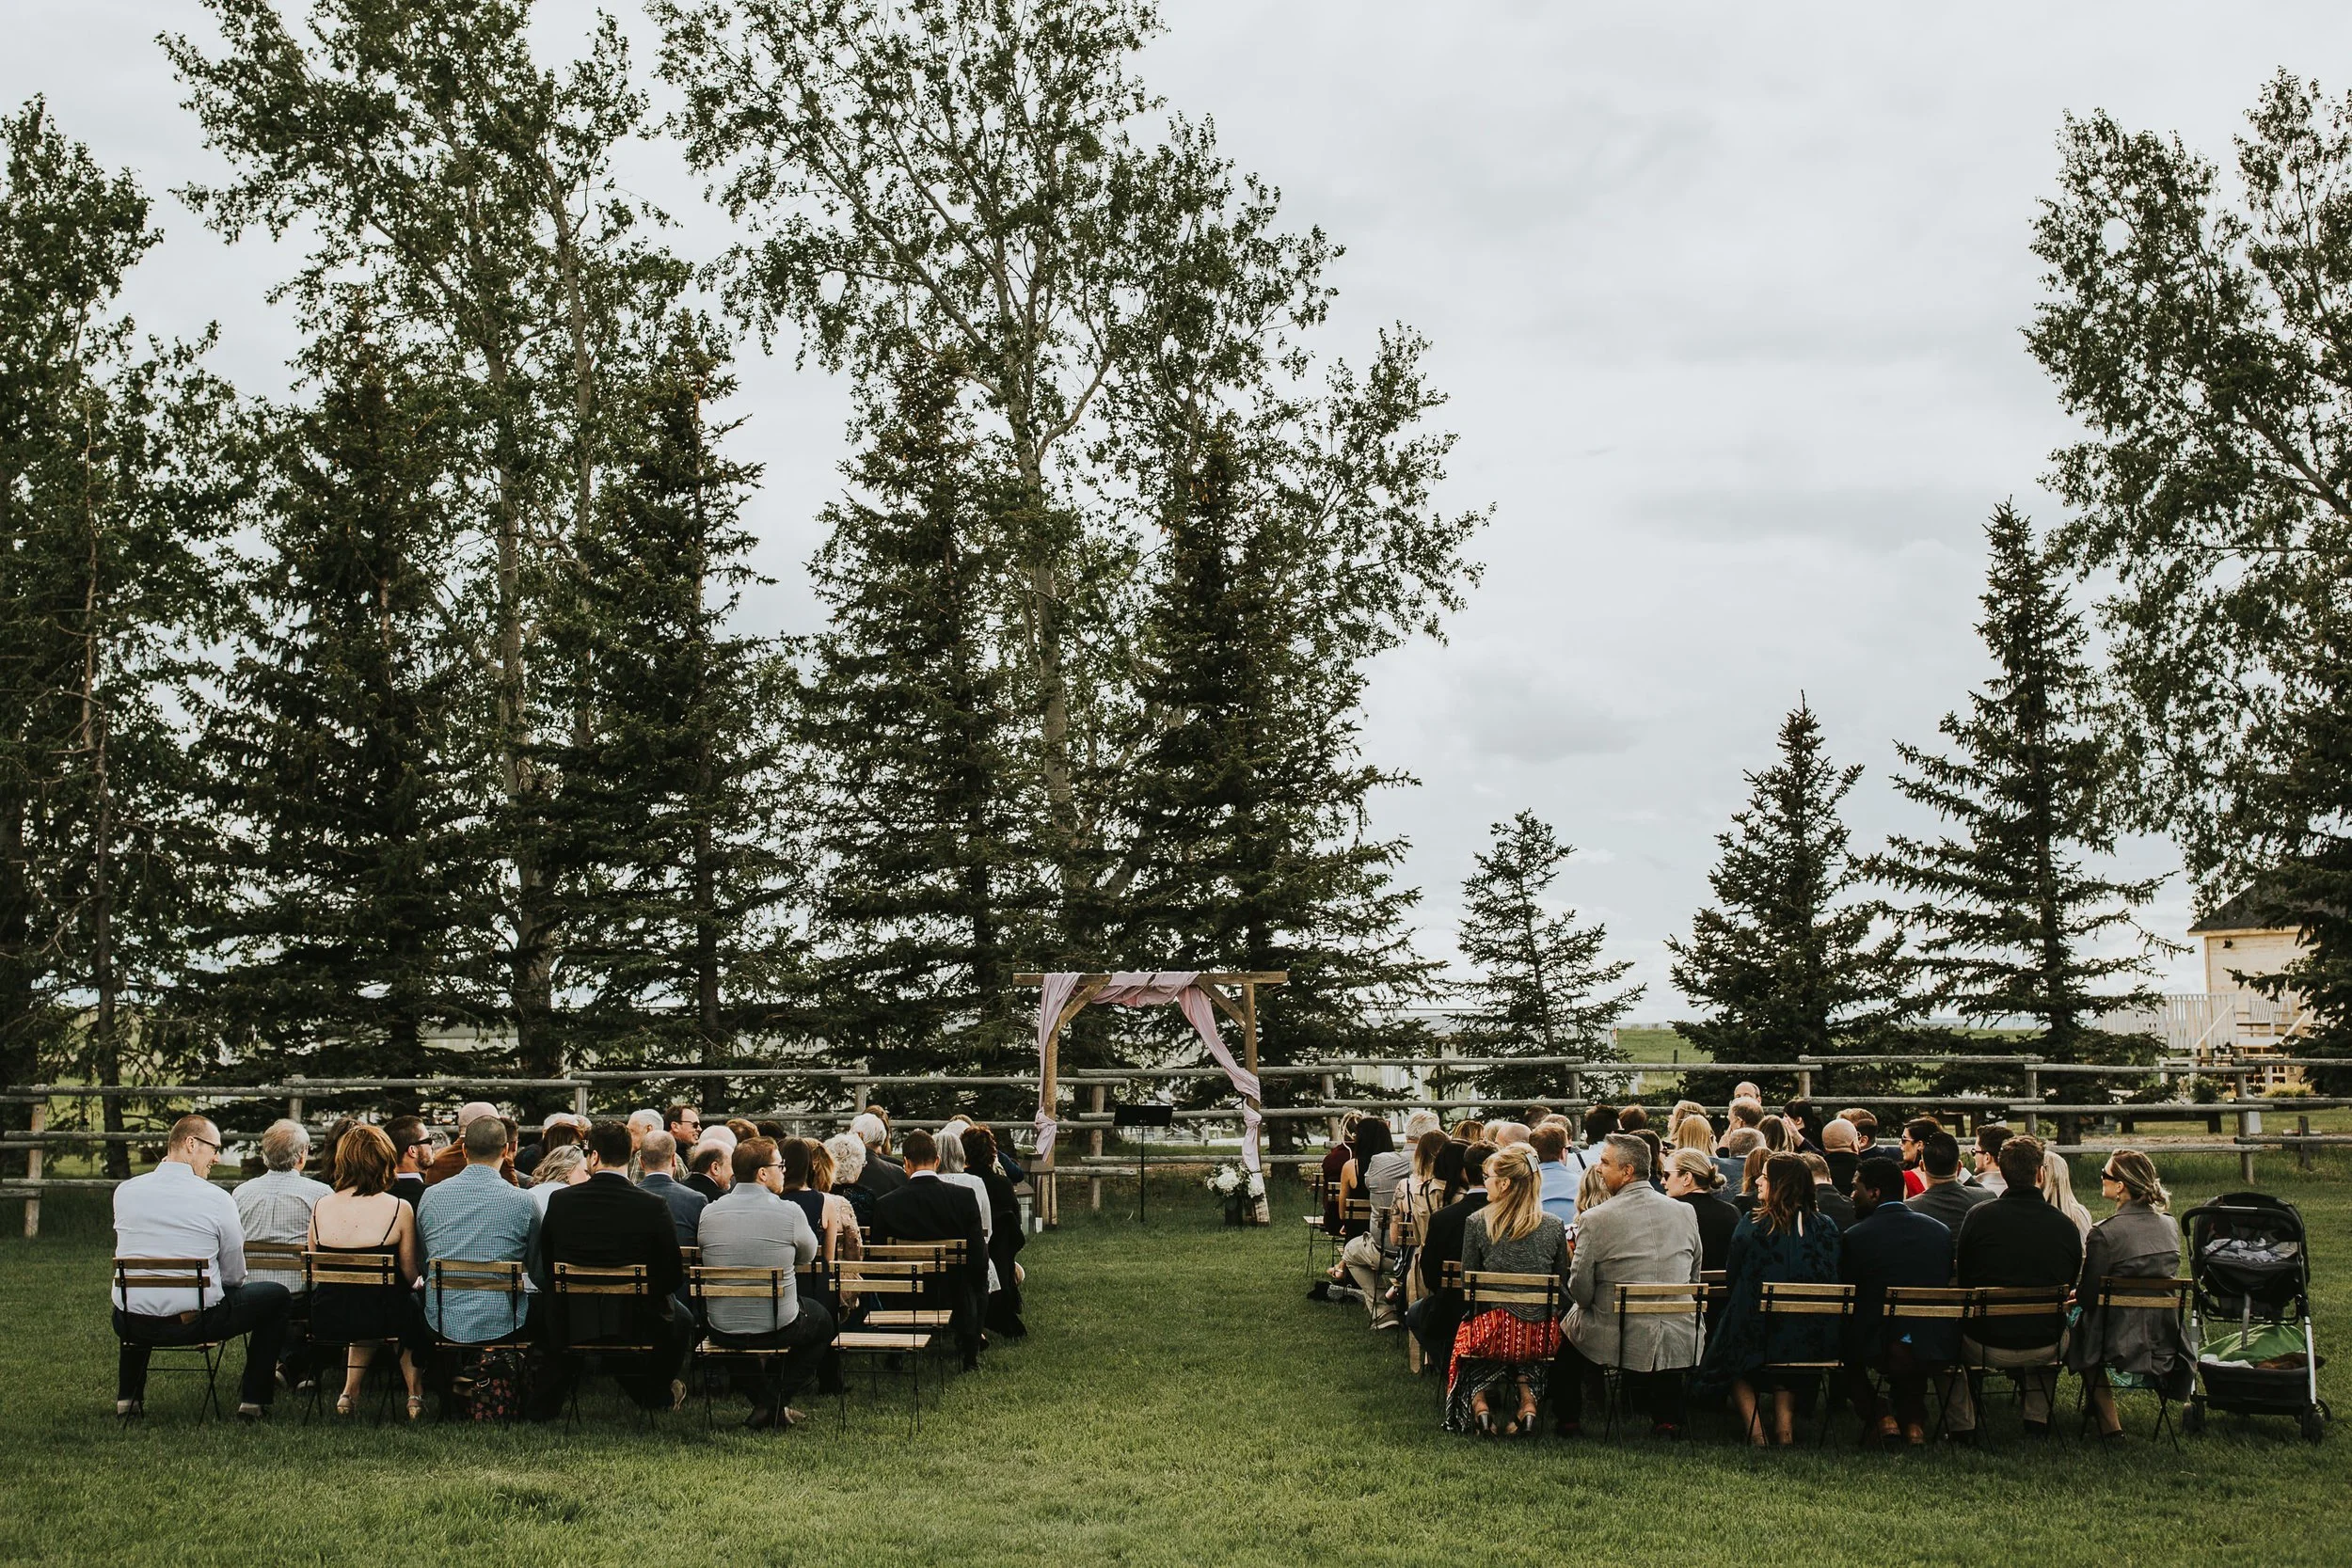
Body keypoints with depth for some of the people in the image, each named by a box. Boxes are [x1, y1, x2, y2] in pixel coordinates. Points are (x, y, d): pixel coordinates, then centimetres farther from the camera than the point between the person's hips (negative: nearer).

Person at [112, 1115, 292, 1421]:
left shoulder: (124, 1191, -1)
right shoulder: (218, 1199, -12)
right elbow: (234, 1276, -3)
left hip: (131, 1324, 5)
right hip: (195, 1323, -5)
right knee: (276, 1295, 16)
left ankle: (127, 1398, 39)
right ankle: (253, 1401, 17)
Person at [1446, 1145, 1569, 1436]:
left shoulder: (1476, 1223, -6)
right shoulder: (1554, 1226, 0)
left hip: (1493, 1332, -3)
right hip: (1543, 1336, 3)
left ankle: (1479, 1401, 9)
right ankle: (1527, 1397, 13)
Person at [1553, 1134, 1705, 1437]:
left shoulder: (1595, 1220, -14)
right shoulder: (1685, 1212, 0)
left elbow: (1580, 1291, -9)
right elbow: (1693, 1279, 11)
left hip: (1616, 1340, -3)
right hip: (1679, 1343, 3)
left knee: (1566, 1331, 26)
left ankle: (1568, 1420, 35)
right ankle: (1667, 1416, 31)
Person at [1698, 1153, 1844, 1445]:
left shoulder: (1751, 1225, -10)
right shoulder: (1826, 1227, -2)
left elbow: (1731, 1280, 0)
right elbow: (1832, 1281, 7)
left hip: (1758, 1338, -3)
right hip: (1813, 1341, 4)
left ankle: (1755, 1427, 13)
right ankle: (1784, 1424, 20)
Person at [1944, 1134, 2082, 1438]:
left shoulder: (1978, 1216, -12)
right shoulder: (2066, 1226, -8)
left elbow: (1962, 1279, 0)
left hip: (1986, 1346, -2)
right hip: (2045, 1349, 2)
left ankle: (1962, 1425, 28)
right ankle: (2038, 1419, 34)